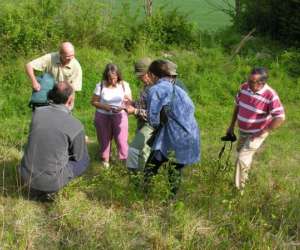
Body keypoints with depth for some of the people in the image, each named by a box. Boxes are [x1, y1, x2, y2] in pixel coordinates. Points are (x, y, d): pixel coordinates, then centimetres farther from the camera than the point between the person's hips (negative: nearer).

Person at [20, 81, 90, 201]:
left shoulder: (37, 112, -2)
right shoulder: (76, 126, -14)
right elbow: (78, 157, 1)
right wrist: (81, 141, 23)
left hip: (26, 176, 5)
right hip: (50, 181, -5)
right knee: (84, 160, 18)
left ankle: (36, 188, 20)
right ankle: (48, 189, 9)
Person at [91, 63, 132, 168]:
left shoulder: (124, 85, -7)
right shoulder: (100, 86, -11)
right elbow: (94, 102, -6)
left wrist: (123, 107, -23)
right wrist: (105, 107, -23)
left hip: (120, 115, 0)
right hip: (103, 116, 0)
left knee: (122, 139, -2)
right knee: (104, 139, 13)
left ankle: (125, 159, 17)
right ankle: (105, 159, 34)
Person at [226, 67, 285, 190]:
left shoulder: (270, 95, -29)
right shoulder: (244, 87, -12)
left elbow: (280, 118, -30)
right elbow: (237, 105, 4)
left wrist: (262, 133, -24)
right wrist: (232, 126, 8)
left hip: (257, 133, -7)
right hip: (243, 131, 7)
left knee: (242, 158, -10)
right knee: (241, 151, 27)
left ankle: (238, 188, 9)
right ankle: (244, 176, 56)